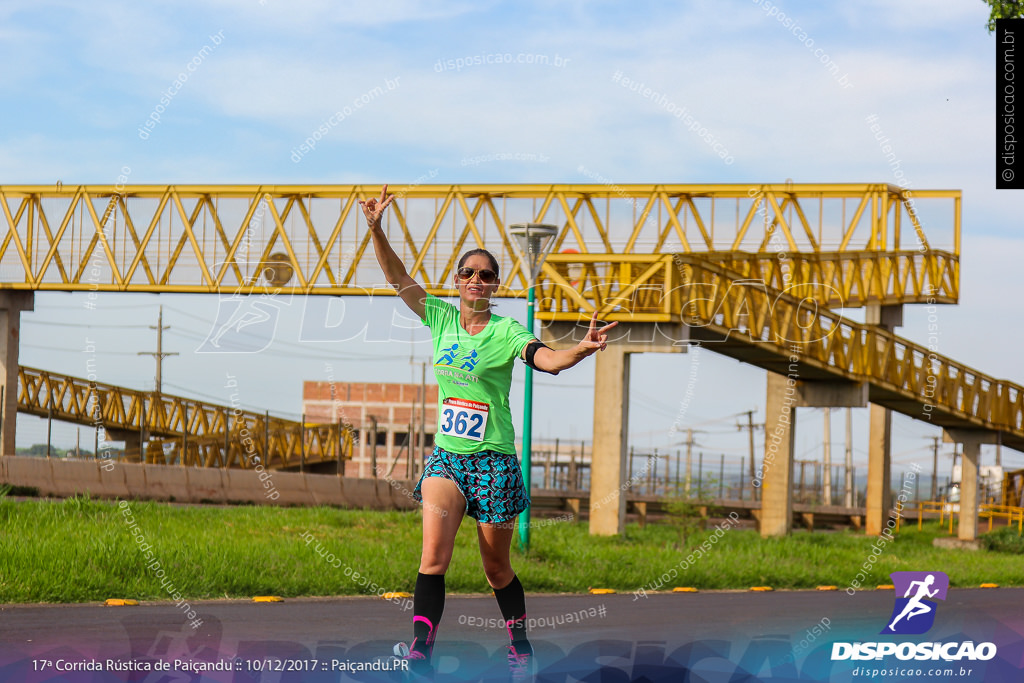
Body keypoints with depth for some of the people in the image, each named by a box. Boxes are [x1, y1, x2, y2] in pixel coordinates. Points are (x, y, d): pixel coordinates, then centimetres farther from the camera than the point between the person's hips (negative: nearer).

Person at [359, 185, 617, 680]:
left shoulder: (505, 332, -7)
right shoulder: (441, 317, 5)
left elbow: (548, 360, -22)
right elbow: (397, 277, 3)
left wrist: (582, 349, -42)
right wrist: (376, 229, -9)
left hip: (494, 460, -3)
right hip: (446, 455, 3)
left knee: (497, 568, 7)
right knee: (434, 554, -18)